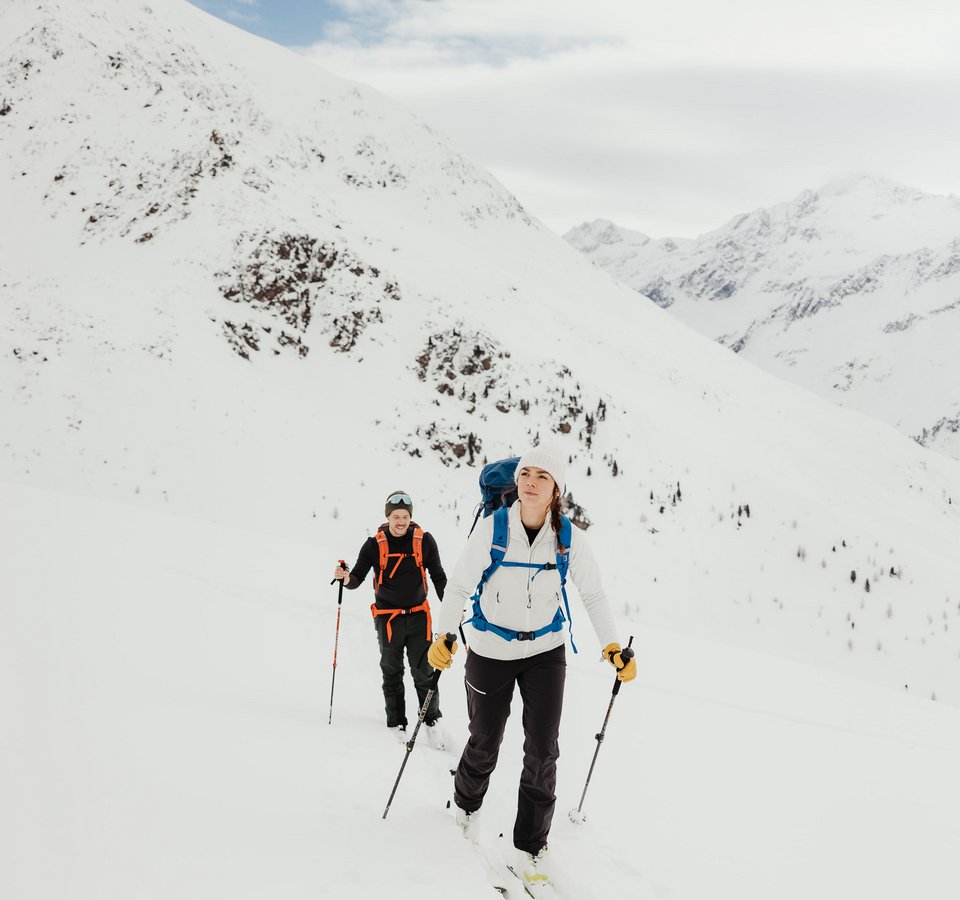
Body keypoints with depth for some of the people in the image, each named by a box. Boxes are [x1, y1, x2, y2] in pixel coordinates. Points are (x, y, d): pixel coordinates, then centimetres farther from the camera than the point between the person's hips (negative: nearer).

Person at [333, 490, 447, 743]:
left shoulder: (424, 541, -3)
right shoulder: (374, 545, -6)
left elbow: (438, 576, 5)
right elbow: (358, 577, -4)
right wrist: (346, 578, -27)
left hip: (418, 615, 0)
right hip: (387, 617, 0)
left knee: (424, 672, 0)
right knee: (392, 673, 10)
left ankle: (431, 719, 20)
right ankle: (397, 725, 22)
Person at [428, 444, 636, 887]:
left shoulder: (569, 537, -13)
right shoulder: (492, 529, -19)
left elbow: (593, 595, -4)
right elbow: (459, 586, -15)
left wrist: (612, 646, -15)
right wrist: (443, 637, -27)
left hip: (545, 652, 1)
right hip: (490, 651, -1)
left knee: (542, 750, -2)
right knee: (485, 743, 14)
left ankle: (531, 846, 15)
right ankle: (466, 803, 46)